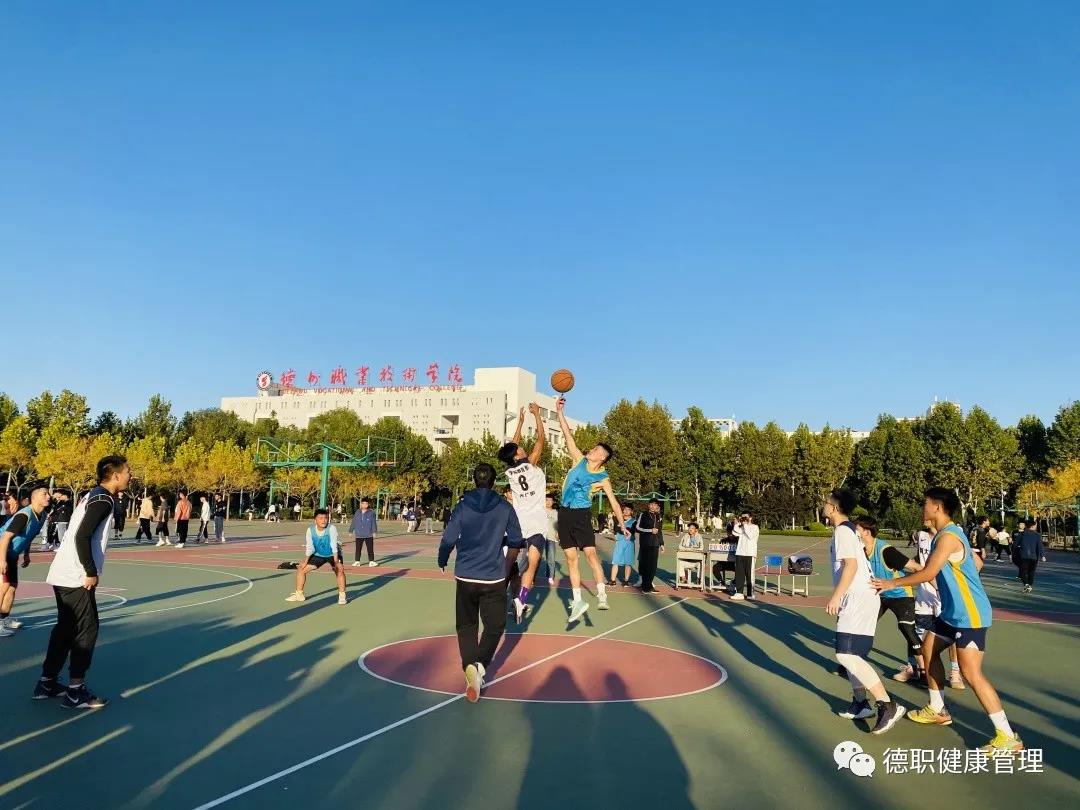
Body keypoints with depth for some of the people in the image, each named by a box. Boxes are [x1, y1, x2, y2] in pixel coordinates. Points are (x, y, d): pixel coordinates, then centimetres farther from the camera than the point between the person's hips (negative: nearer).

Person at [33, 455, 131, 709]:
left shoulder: (94, 495, 14)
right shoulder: (103, 499, -15)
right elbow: (82, 537, -23)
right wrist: (92, 572, -18)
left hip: (63, 574, 10)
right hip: (76, 577, -10)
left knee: (66, 628, 17)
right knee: (86, 630, -2)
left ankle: (46, 683, 25)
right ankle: (75, 692, 3)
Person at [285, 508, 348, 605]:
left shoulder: (332, 528, -28)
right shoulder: (310, 530, -17)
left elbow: (334, 545, -31)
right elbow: (309, 547, -10)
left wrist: (336, 562, -36)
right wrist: (305, 561, -16)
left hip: (333, 554, -4)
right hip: (318, 555, 4)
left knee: (339, 570, -28)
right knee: (301, 569, 2)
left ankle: (342, 596, -15)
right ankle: (299, 594, 20)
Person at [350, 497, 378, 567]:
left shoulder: (371, 513, -3)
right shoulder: (357, 513, 5)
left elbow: (374, 523, -3)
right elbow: (354, 522, 10)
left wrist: (374, 532, -8)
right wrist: (352, 531, 10)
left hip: (368, 534, -2)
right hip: (359, 535, 2)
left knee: (370, 549, 1)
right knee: (358, 549, 10)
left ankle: (371, 561, 7)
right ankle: (357, 561, 19)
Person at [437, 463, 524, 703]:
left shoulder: (462, 507, -1)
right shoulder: (505, 508, -1)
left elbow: (448, 539, -3)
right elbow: (516, 540, 3)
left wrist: (442, 561, 16)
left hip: (465, 577, 1)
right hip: (493, 578, -1)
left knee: (466, 625, 13)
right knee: (494, 625, 11)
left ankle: (470, 665, -8)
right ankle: (481, 665, -11)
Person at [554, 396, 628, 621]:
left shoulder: (603, 478, -2)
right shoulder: (579, 460, 5)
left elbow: (614, 502, 3)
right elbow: (568, 435, 0)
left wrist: (621, 524, 0)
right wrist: (560, 412, -6)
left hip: (582, 515, -3)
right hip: (565, 513, 3)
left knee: (590, 553, -16)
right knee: (571, 558, 4)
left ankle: (602, 595, -14)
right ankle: (578, 601, 9)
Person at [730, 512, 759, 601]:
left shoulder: (754, 527, 1)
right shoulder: (741, 527, 17)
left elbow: (750, 535, -15)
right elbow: (734, 532, 2)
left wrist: (745, 525, -9)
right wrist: (738, 523, -1)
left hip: (749, 554, -5)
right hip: (739, 553, 5)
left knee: (749, 574, -1)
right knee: (739, 573, 4)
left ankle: (750, 594, 6)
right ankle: (739, 593, 8)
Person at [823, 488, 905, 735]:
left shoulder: (842, 530, -13)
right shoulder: (848, 529, 17)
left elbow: (851, 565, -24)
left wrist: (836, 596, -25)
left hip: (859, 599, -11)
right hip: (857, 598, 11)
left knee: (846, 655, -15)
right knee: (850, 654, 17)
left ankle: (888, 706, -13)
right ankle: (860, 704, 24)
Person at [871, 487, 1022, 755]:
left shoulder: (948, 537, -20)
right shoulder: (950, 533, 10)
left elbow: (928, 574, -22)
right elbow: (978, 563, 20)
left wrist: (892, 583, -12)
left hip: (970, 615, -11)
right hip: (954, 611, 11)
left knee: (971, 673, -10)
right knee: (929, 648, 19)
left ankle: (1008, 737, -3)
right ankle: (937, 710, 31)